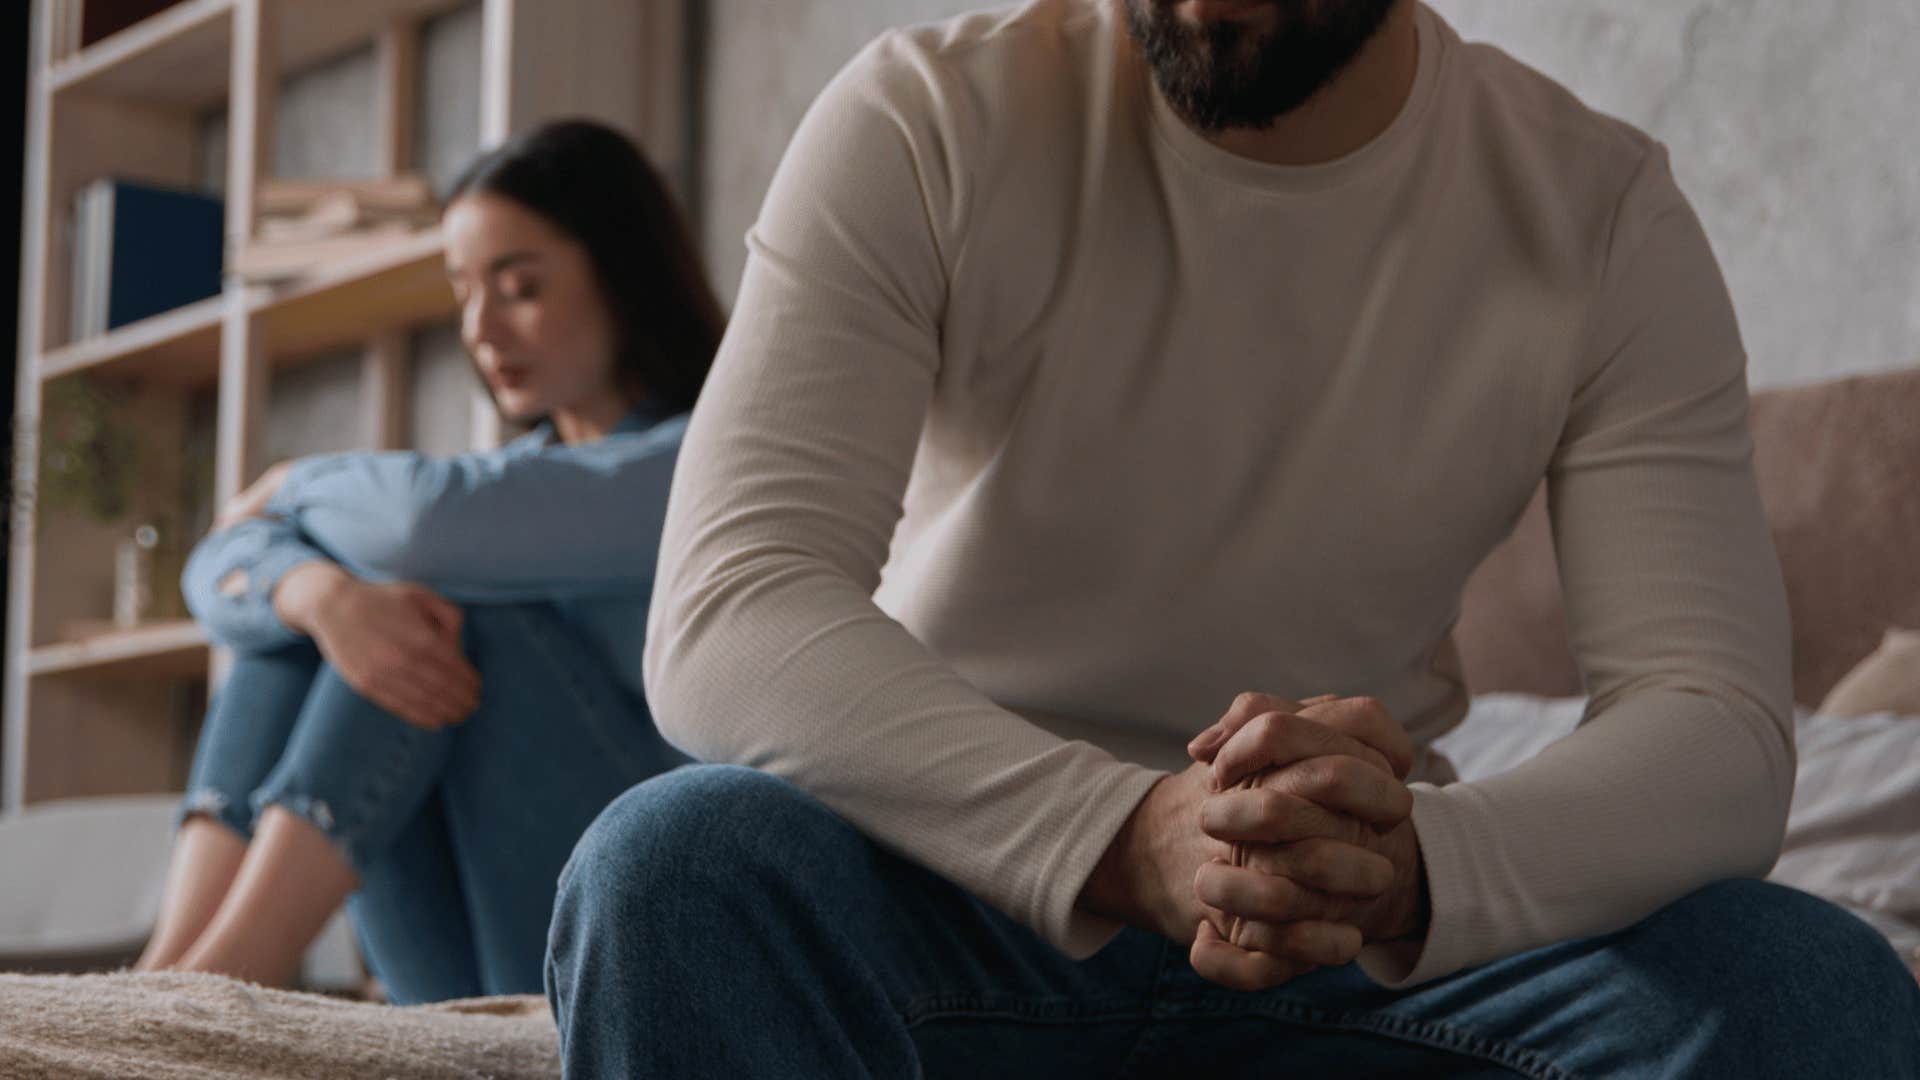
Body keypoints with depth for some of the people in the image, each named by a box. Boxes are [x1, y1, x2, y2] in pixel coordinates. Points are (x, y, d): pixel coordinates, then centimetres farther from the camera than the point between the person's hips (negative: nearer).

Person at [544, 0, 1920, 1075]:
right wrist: (1129, 837, -41)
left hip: (1379, 941, 1)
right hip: (963, 887, -1)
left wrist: (1413, 866, -39)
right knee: (669, 869, -33)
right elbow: (723, 620, -23)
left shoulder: (1602, 218, -5)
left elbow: (1723, 730, -15)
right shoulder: (929, 125, -11)